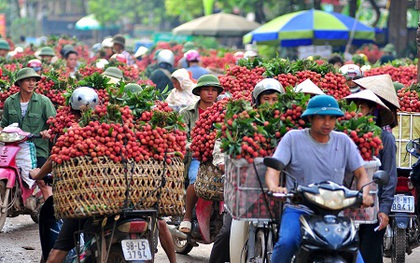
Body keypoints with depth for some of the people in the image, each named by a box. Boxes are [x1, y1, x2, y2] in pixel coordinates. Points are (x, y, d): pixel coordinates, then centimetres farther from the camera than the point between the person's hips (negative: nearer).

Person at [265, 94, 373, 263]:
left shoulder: (343, 141, 8)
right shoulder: (293, 138, 0)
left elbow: (361, 173, 9)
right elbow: (273, 168, -9)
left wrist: (364, 194, -14)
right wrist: (274, 187, -32)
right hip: (298, 209, -2)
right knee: (287, 242, -31)